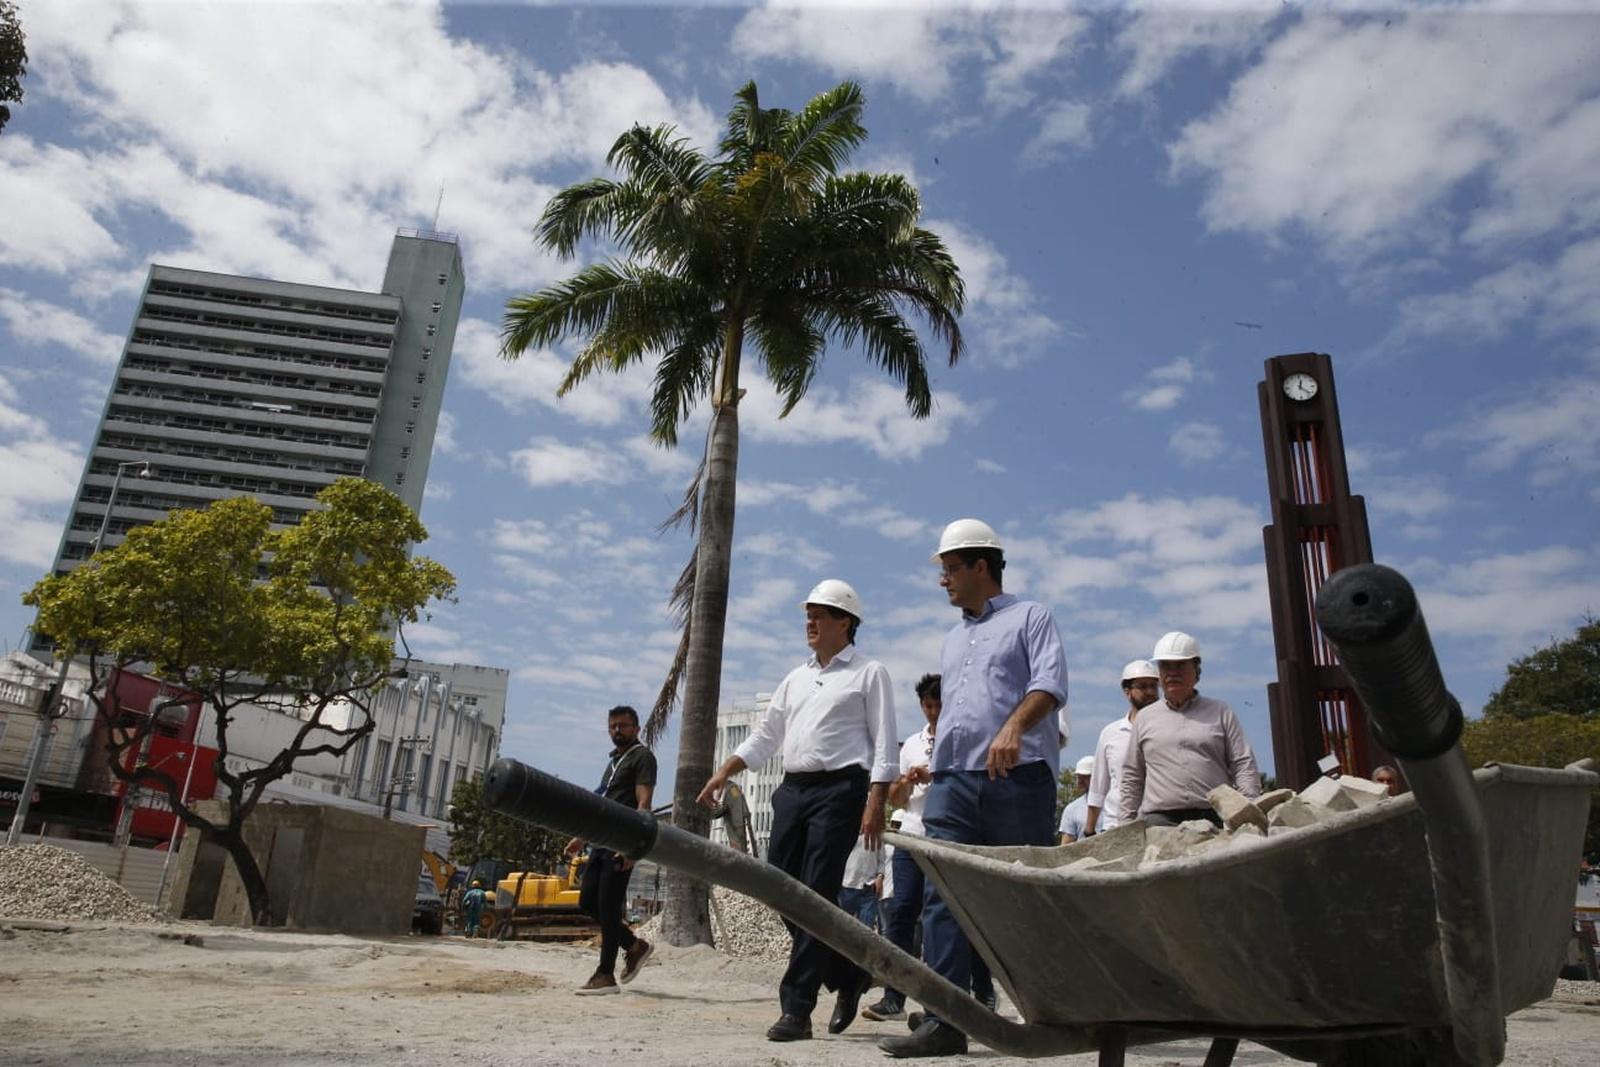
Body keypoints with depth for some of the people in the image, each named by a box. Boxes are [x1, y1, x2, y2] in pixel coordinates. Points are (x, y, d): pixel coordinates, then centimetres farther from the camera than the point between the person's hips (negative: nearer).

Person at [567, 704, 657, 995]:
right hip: (602, 841, 9)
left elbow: (643, 803, -15)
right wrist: (581, 837, 22)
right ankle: (635, 946, 21)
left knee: (608, 906, -7)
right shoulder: (614, 759, 23)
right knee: (587, 903, 9)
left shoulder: (642, 757, -4)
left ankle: (606, 975, 1)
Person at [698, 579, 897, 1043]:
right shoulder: (796, 678, 19)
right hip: (792, 789, 7)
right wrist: (723, 773, 14)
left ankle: (796, 1009, 0)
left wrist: (875, 805, -15)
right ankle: (848, 974, 24)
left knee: (816, 899, -8)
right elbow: (763, 736, 22)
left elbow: (884, 745, -5)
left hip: (839, 790, -7)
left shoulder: (869, 673, 2)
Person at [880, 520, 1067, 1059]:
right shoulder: (953, 638, 26)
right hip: (953, 780, 6)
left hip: (1017, 777, -6)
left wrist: (1014, 725, -28)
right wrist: (930, 765, 21)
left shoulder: (1030, 616, 5)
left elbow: (1050, 683, -12)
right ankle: (945, 1021, -4)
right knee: (942, 897, -5)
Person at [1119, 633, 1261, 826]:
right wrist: (1128, 828, 12)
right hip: (1159, 821, 1)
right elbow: (1132, 779, 17)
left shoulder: (1221, 713, 14)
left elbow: (1244, 766, 9)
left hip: (1215, 819, 0)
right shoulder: (1144, 718, 16)